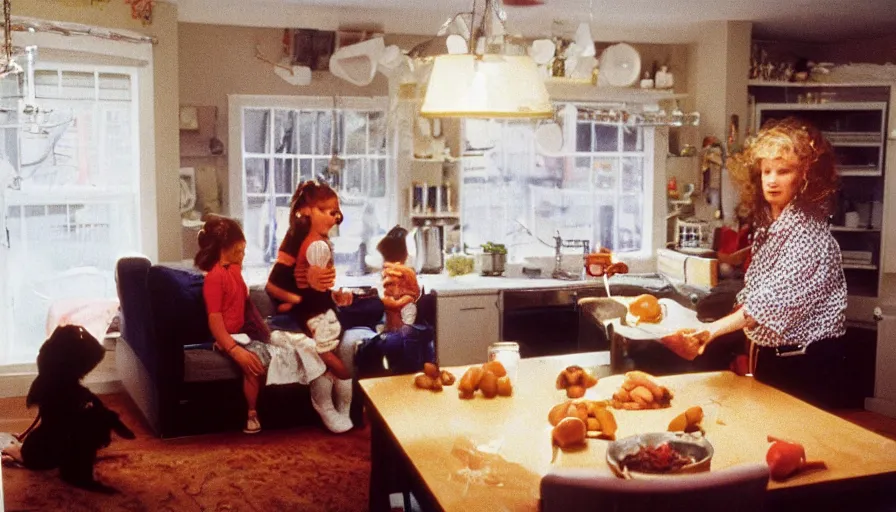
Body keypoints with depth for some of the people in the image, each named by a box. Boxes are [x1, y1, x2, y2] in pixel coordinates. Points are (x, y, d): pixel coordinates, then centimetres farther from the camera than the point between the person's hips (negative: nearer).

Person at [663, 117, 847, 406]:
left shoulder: (808, 232, -20)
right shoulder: (767, 222, 5)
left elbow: (775, 298, -30)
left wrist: (713, 329, -38)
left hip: (801, 360, -8)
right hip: (767, 351, 8)